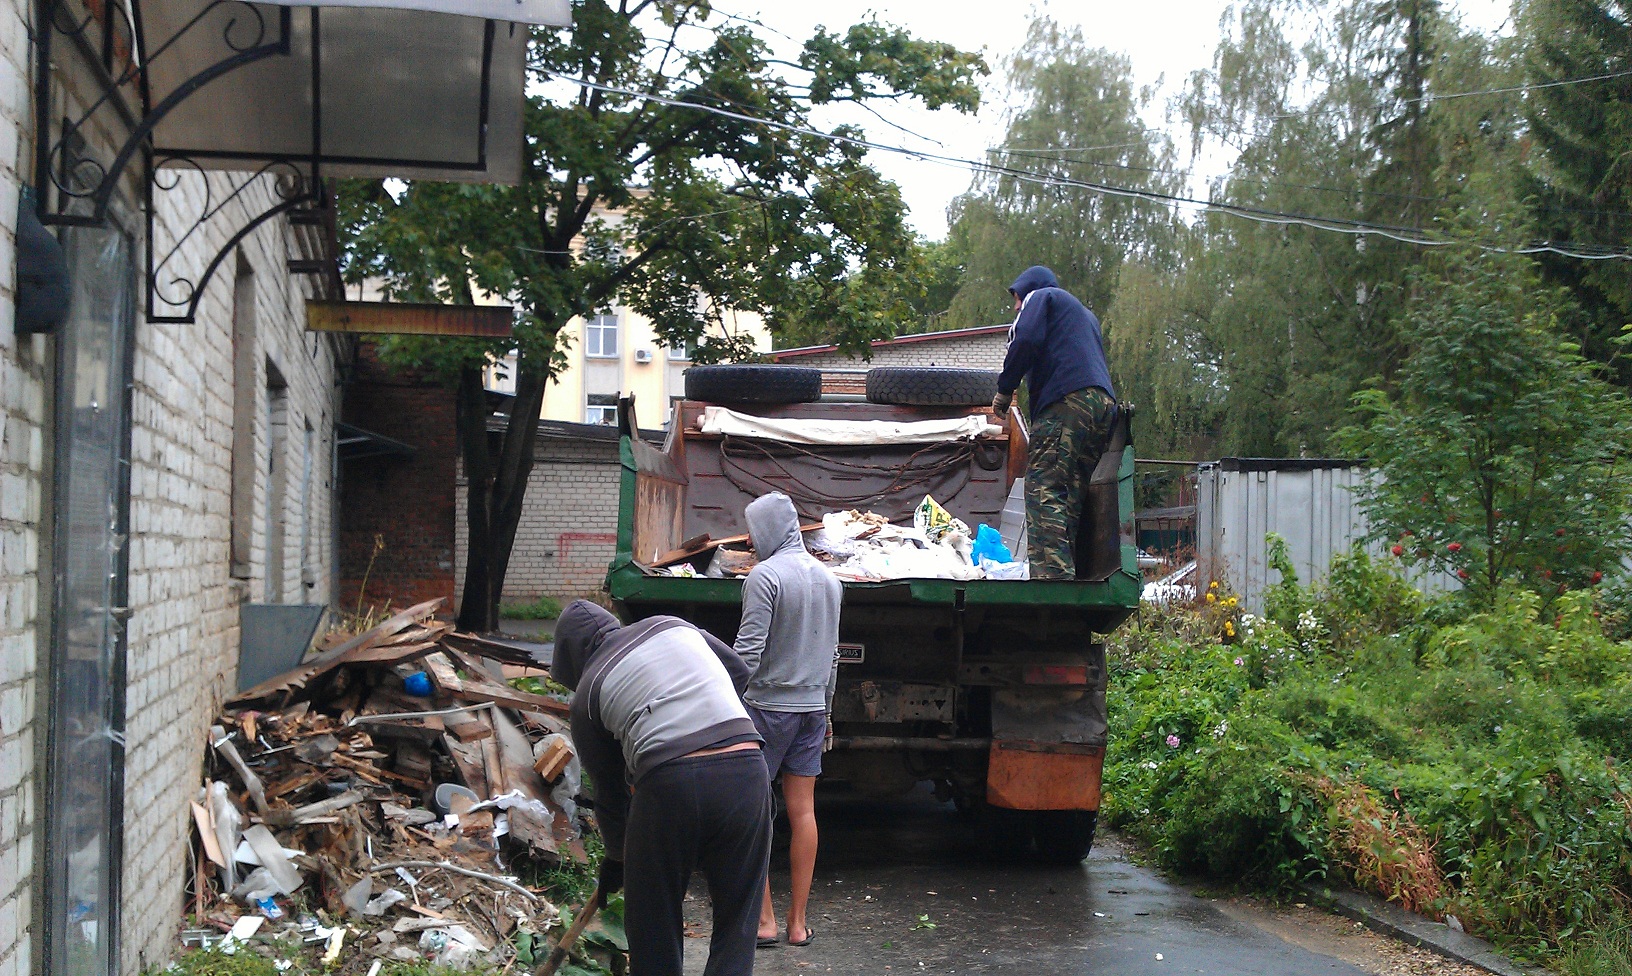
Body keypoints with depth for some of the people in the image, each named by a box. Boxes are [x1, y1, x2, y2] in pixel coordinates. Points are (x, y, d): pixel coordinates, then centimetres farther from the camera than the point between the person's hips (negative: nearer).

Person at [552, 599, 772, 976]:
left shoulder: (587, 692, 12)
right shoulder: (673, 625, 20)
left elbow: (609, 791, 17)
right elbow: (739, 671, 24)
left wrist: (615, 857, 30)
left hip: (669, 784, -3)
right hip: (746, 772, 3)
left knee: (653, 920, 17)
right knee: (736, 923, 13)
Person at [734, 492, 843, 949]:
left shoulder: (765, 575, -13)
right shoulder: (829, 578, 10)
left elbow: (748, 651, -18)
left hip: (768, 705, -7)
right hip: (812, 707, 7)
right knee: (803, 811, 7)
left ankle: (764, 920, 2)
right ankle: (798, 922, 12)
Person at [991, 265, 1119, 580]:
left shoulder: (1039, 296, 14)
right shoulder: (1085, 314, 39)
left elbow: (1025, 340, -5)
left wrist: (1005, 389, 2)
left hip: (1067, 402, -8)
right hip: (1104, 404, 8)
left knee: (1044, 491, -17)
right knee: (1071, 500, 4)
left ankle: (1052, 574, -31)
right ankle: (1069, 576, -4)